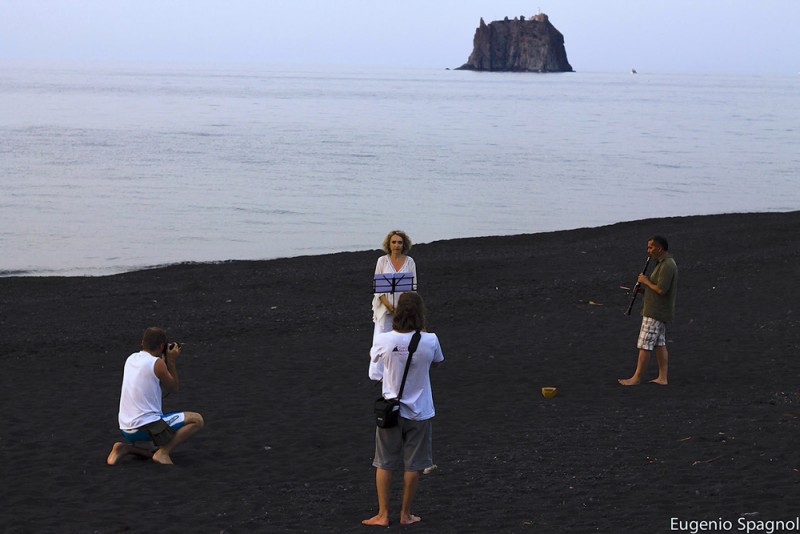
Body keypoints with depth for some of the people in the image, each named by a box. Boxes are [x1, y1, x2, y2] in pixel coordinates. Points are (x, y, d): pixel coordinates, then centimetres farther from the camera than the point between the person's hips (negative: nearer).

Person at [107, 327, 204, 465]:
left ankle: (125, 447, 7)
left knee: (149, 452, 37)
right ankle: (163, 452, -12)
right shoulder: (157, 363, -12)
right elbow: (173, 389, -1)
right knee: (197, 420, -3)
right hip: (147, 426, -8)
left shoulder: (131, 358, 10)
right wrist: (171, 361, 5)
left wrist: (165, 360, 21)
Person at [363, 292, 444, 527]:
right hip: (419, 411, 0)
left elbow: (374, 356, 9)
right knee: (413, 465, 13)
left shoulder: (384, 340, -16)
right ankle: (406, 514, 22)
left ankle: (383, 514, 16)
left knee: (384, 464, 13)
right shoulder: (429, 341, -16)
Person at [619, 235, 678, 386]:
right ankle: (662, 378, 14)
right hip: (658, 312, 11)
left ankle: (636, 378, 0)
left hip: (655, 313, -11)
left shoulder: (667, 265, -20)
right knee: (659, 345, 11)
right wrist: (643, 288, 6)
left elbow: (661, 290, -26)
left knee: (644, 346, -5)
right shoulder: (664, 263, 14)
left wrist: (646, 281, -12)